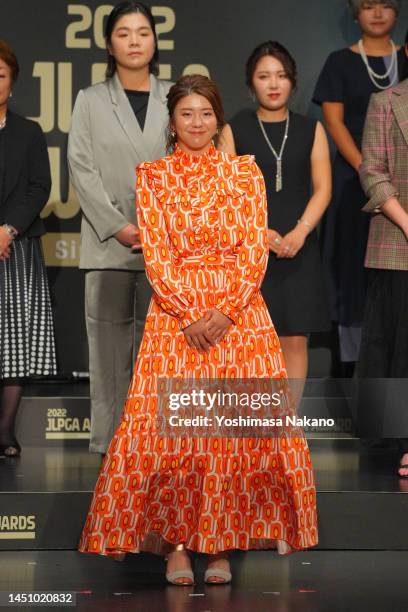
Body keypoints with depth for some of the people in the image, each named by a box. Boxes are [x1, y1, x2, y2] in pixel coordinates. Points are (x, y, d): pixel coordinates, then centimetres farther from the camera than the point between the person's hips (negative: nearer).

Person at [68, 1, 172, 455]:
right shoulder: (91, 100, 11)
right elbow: (81, 167, 2)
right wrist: (118, 226, -8)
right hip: (109, 243, 0)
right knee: (110, 342, -3)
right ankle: (111, 439, 0)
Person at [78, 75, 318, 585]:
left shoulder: (244, 173, 8)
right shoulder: (151, 176, 7)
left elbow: (255, 251, 1)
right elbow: (155, 255, 0)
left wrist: (225, 312, -12)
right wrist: (188, 316, -12)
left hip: (239, 310, 0)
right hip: (174, 311, 0)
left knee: (243, 423, -7)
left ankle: (223, 543, 2)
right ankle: (174, 542, 1)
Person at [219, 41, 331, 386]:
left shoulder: (311, 130, 10)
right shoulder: (235, 131, 5)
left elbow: (322, 188, 4)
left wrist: (300, 231, -11)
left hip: (299, 249, 1)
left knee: (295, 339, -1)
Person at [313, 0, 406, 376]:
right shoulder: (341, 62, 5)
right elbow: (334, 121, -3)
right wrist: (367, 170, -16)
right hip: (355, 179, -2)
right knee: (356, 264, -2)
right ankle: (351, 356, 1)